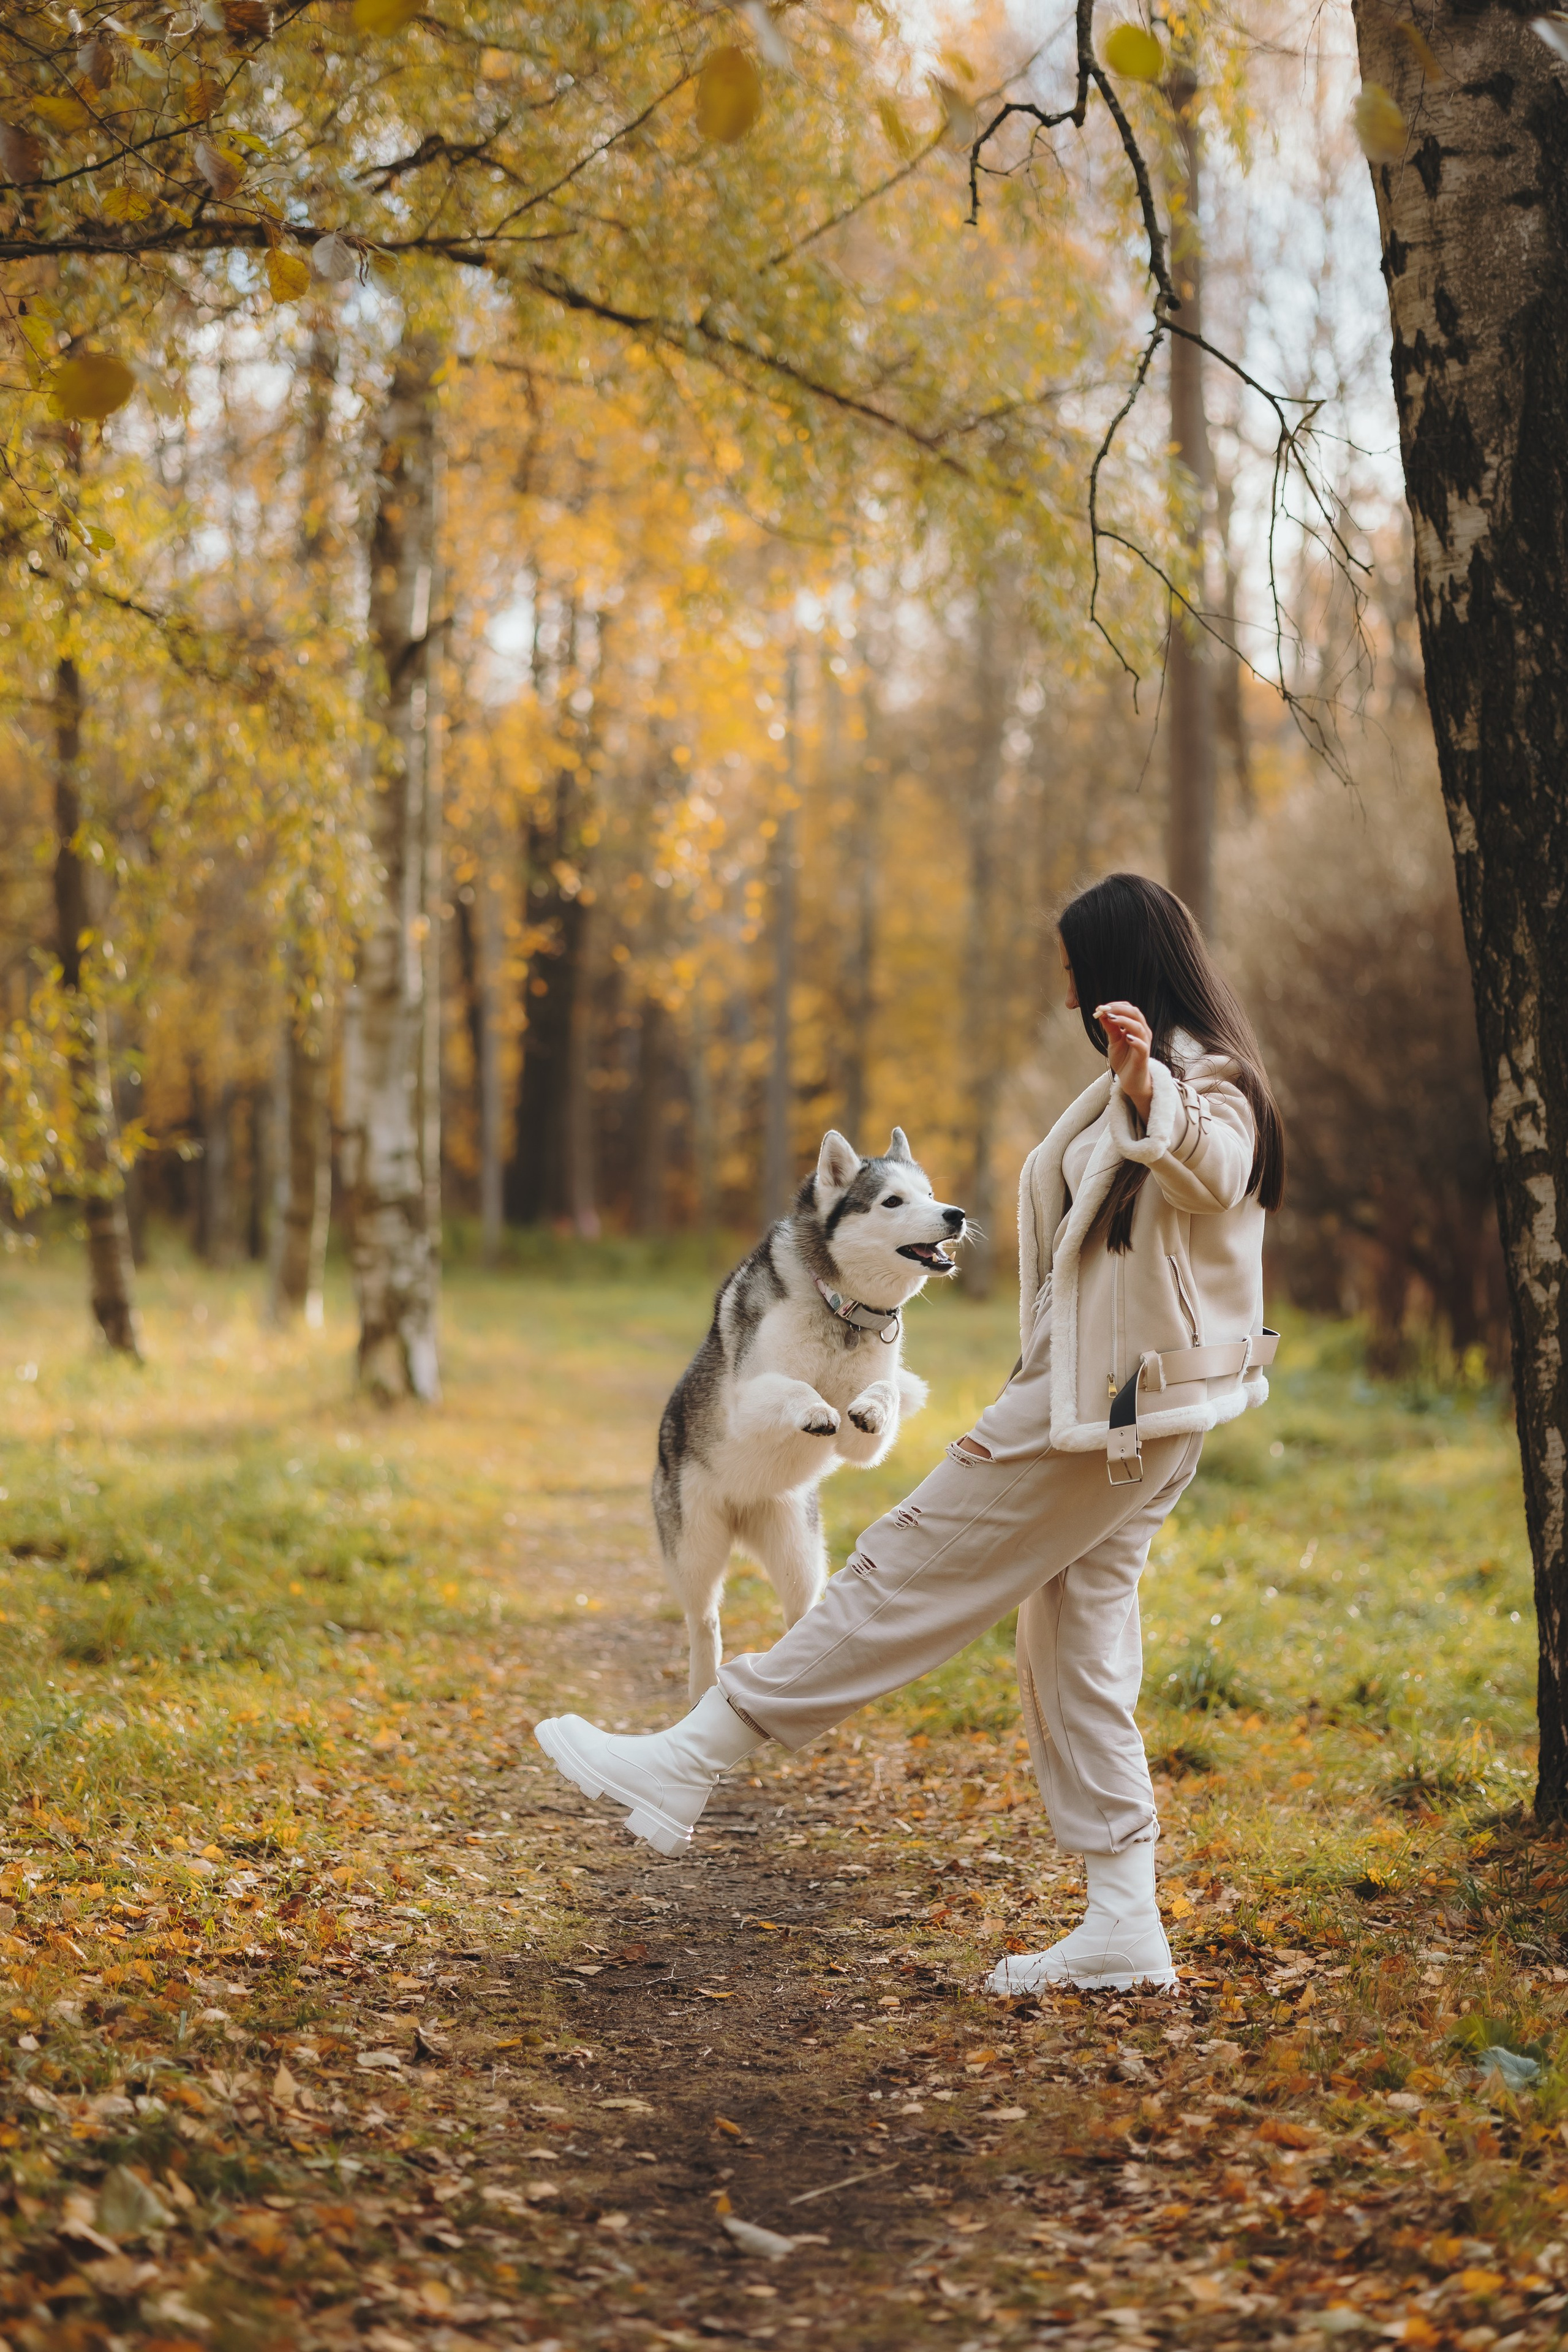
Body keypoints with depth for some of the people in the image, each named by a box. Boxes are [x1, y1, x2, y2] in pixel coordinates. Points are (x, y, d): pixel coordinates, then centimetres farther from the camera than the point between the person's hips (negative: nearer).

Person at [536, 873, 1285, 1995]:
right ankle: (1124, 1923, 10)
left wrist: (1150, 1092, -55)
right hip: (1116, 1406, 11)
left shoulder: (1204, 1082, -13)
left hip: (1106, 1408, -11)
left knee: (908, 1574, -9)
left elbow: (1214, 1177, -38)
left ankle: (685, 1766, -6)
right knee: (1077, 1650, 9)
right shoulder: (1144, 1084, 20)